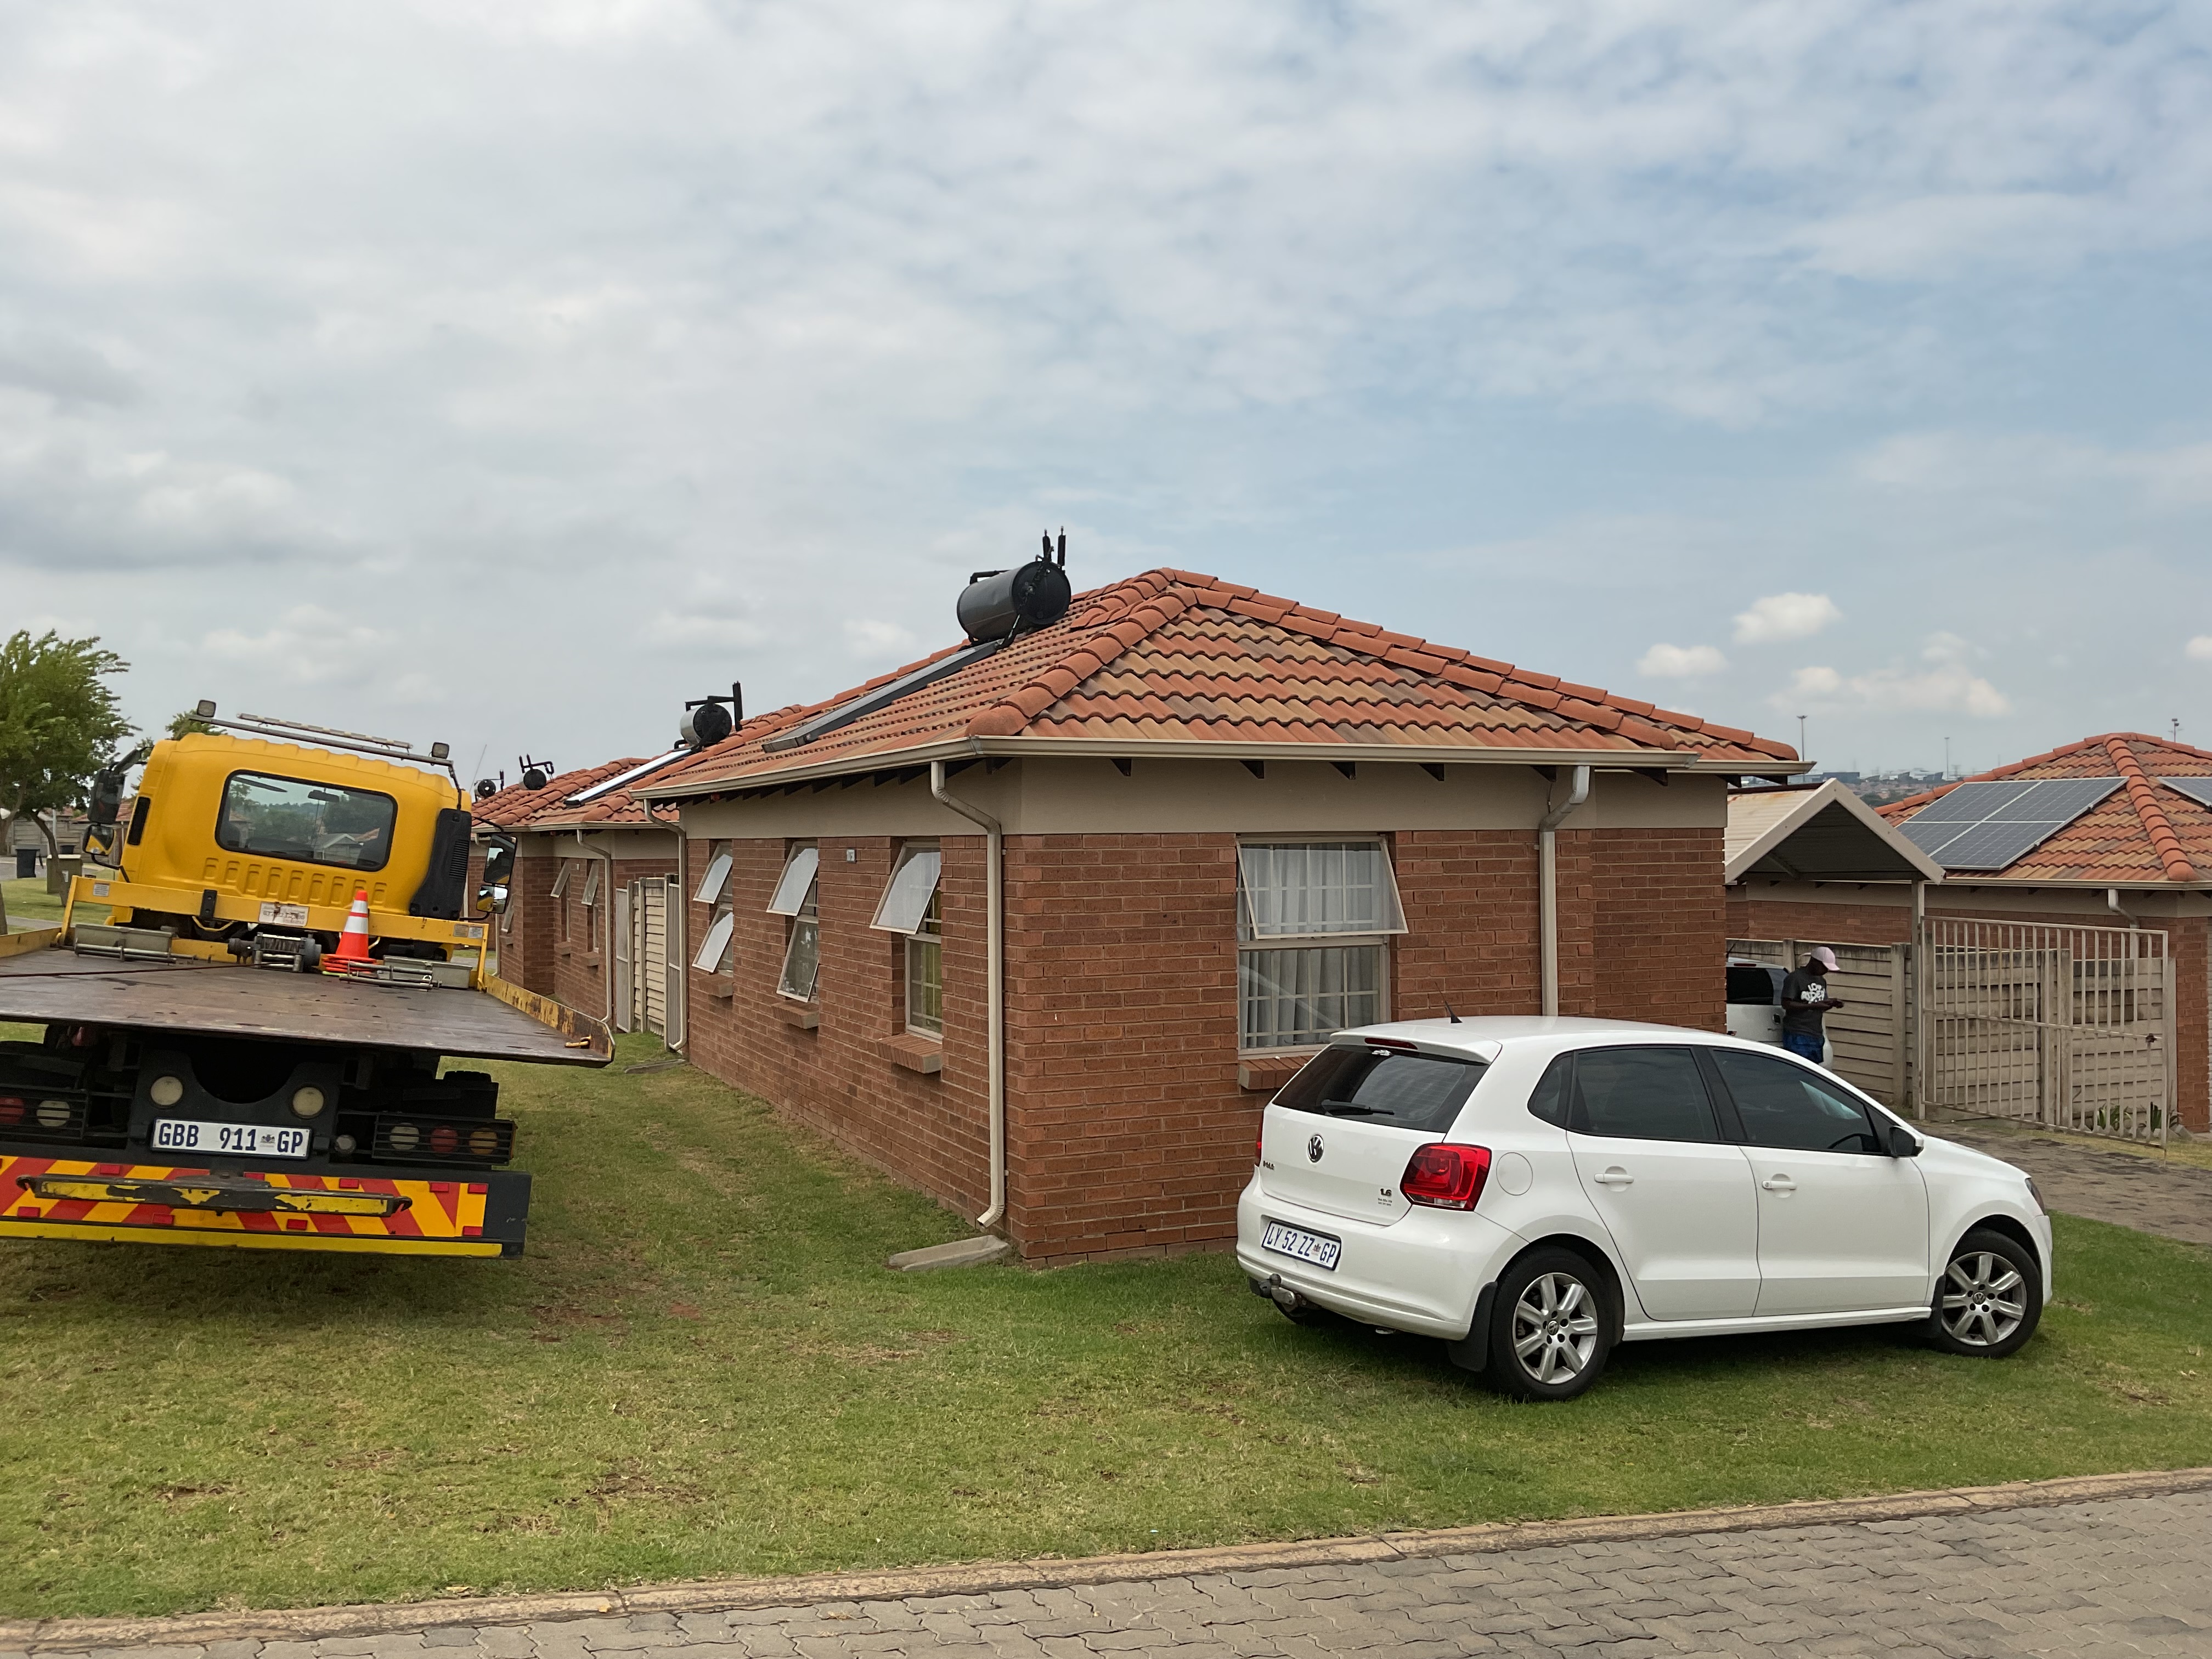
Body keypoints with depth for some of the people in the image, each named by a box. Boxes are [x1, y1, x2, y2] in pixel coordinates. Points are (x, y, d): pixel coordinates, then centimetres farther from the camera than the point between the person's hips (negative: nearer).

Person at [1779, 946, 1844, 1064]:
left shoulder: (1822, 981, 17)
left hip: (1817, 1036, 8)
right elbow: (1786, 1004, -16)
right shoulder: (1795, 978, -8)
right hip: (1798, 1036, -8)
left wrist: (1832, 1003, 0)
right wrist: (1813, 1006, -22)